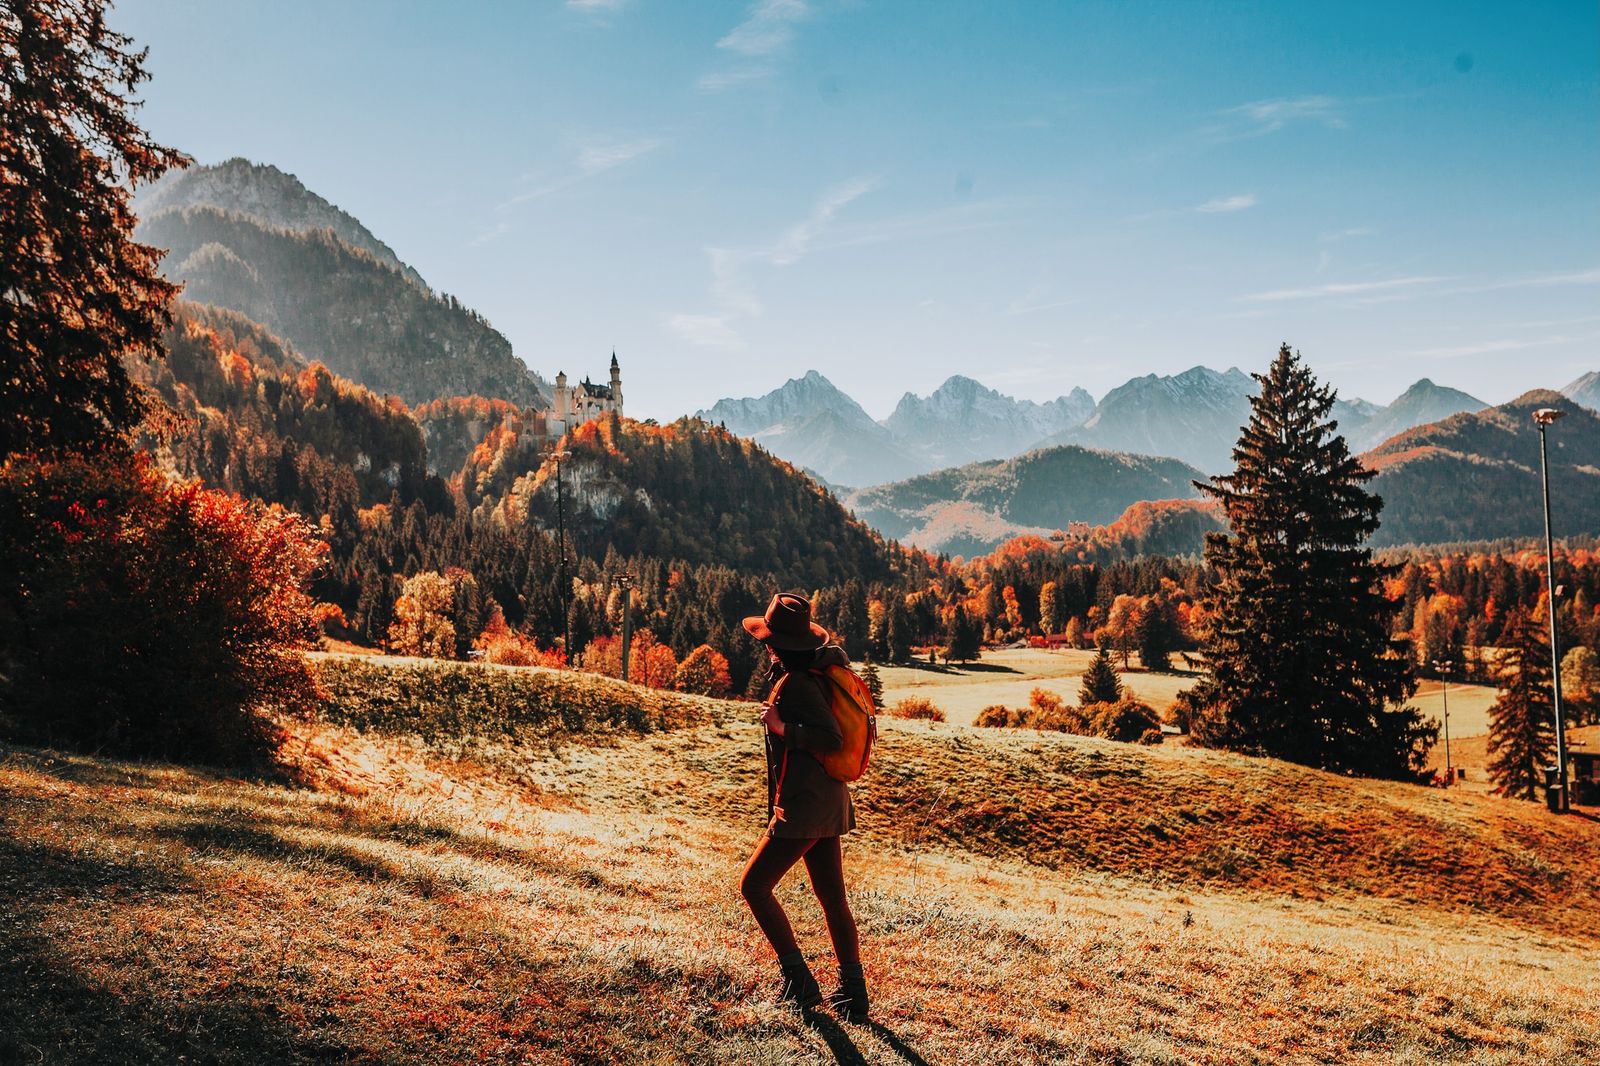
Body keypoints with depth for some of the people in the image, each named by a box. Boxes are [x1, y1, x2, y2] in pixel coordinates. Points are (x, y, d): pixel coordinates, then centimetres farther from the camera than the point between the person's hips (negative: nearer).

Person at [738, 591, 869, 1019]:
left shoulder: (796, 683, -19)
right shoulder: (819, 669, 8)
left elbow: (831, 738, -25)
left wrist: (780, 726, -23)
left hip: (804, 806, -9)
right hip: (829, 801, 9)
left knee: (754, 885, 2)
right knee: (833, 897, 13)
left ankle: (799, 981, 5)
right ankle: (853, 993, 17)